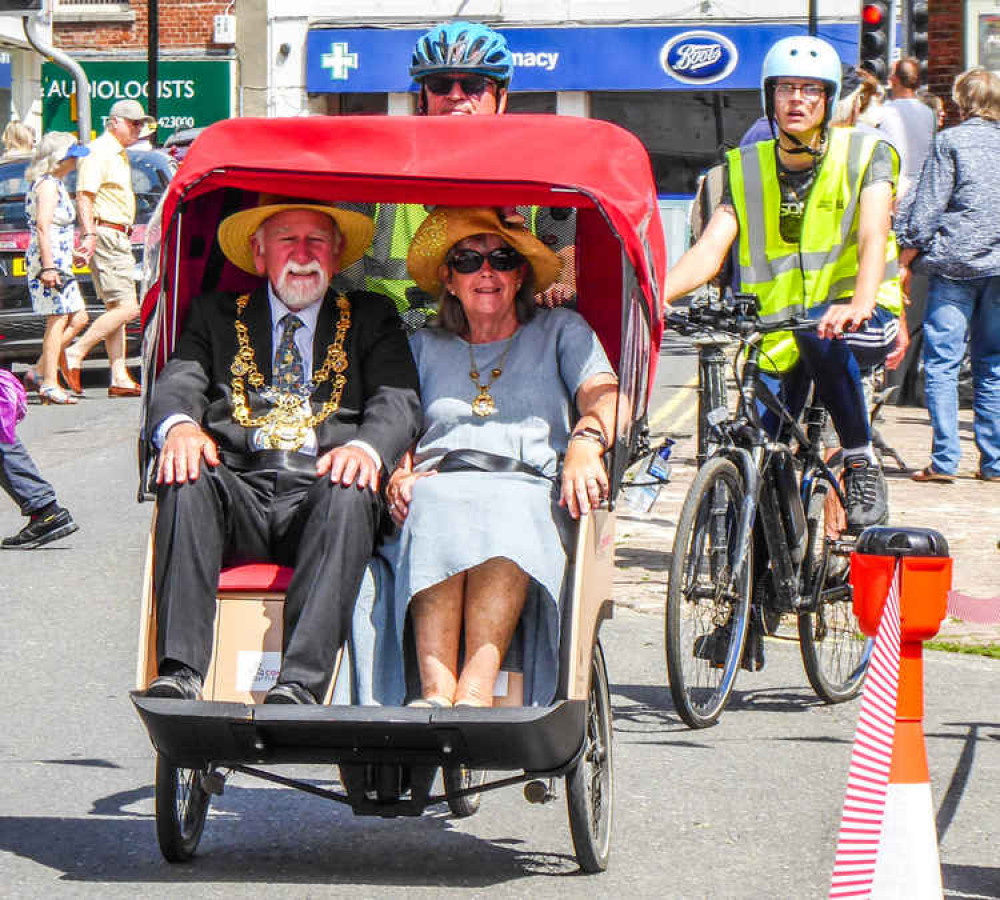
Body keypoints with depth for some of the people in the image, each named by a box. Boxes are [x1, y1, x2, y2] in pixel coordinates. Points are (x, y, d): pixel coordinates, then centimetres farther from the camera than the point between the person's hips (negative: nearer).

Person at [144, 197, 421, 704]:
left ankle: (300, 683, -46)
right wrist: (179, 426, -20)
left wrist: (367, 447, -19)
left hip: (319, 497, -1)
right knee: (187, 479, -31)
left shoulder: (371, 318, 21)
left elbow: (398, 401, 5)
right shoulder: (216, 315, 23)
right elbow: (180, 381, 6)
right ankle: (180, 675, -41)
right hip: (238, 495, 1)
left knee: (348, 493, -34)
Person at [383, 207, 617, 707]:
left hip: (529, 488, -1)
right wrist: (399, 473, -5)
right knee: (435, 508, -38)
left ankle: (475, 693, -55)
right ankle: (436, 692, -53)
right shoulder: (424, 347, 29)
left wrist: (586, 442, -17)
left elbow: (605, 399, 7)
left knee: (506, 513, -39)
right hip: (441, 484, 1)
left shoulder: (561, 331, 23)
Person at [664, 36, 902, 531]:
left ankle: (861, 463, -25)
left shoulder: (865, 155, -5)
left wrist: (859, 305, -42)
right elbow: (709, 250, -9)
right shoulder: (748, 169, 3)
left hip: (861, 321, -3)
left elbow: (873, 238, -21)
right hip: (781, 335, 3)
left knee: (818, 328, -38)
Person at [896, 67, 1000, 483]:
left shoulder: (951, 141, -3)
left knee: (942, 361, -3)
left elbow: (927, 208, -6)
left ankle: (945, 459, -10)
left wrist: (904, 261, 1)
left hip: (954, 262, -4)